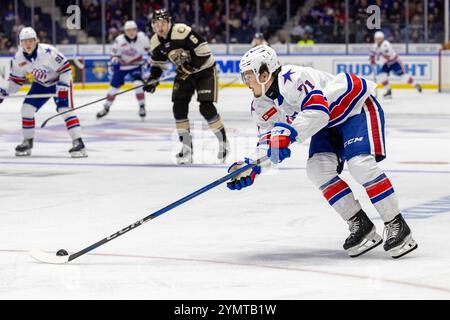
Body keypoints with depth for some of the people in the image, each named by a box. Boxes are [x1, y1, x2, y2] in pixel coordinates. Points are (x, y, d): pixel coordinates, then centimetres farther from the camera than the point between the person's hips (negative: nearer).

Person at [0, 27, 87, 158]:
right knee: (27, 108, -5)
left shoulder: (47, 52, -32)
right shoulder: (18, 58, -12)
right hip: (40, 84, 6)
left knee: (65, 110, -22)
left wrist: (63, 87, -29)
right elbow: (16, 78, 3)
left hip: (59, 82, -6)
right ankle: (27, 143, 10)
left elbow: (65, 67, -25)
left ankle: (78, 143, -24)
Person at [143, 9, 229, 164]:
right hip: (185, 73, 7)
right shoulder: (156, 42, -4)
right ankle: (187, 147, 2)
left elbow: (204, 50, -28)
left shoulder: (182, 31, -28)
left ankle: (223, 141, 4)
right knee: (179, 107, -7)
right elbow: (157, 62, 12)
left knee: (206, 107, -16)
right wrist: (152, 79, -2)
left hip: (204, 70, -7)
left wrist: (192, 65, -30)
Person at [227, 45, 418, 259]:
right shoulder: (262, 107, -2)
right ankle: (360, 225, -5)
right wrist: (252, 166, -14)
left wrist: (287, 132, -48)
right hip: (330, 123, 9)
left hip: (358, 107, -9)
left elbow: (318, 111, -41)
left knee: (360, 163, -26)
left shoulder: (292, 78, -31)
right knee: (317, 169, -12)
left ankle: (397, 226, -17)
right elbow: (270, 143, 1)